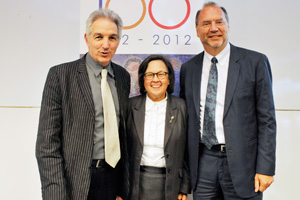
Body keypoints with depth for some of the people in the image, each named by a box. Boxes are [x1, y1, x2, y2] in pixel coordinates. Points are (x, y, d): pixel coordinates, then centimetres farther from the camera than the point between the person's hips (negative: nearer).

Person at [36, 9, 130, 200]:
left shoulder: (123, 76, 6)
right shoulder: (60, 75, -8)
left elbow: (122, 132, 11)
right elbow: (47, 143, -10)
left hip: (113, 175, 4)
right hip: (76, 182, -4)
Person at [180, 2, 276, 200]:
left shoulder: (255, 62, -3)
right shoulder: (188, 68, 7)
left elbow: (267, 119, -4)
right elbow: (187, 118, 11)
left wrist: (265, 168, -8)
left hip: (241, 161, -2)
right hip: (203, 163, 3)